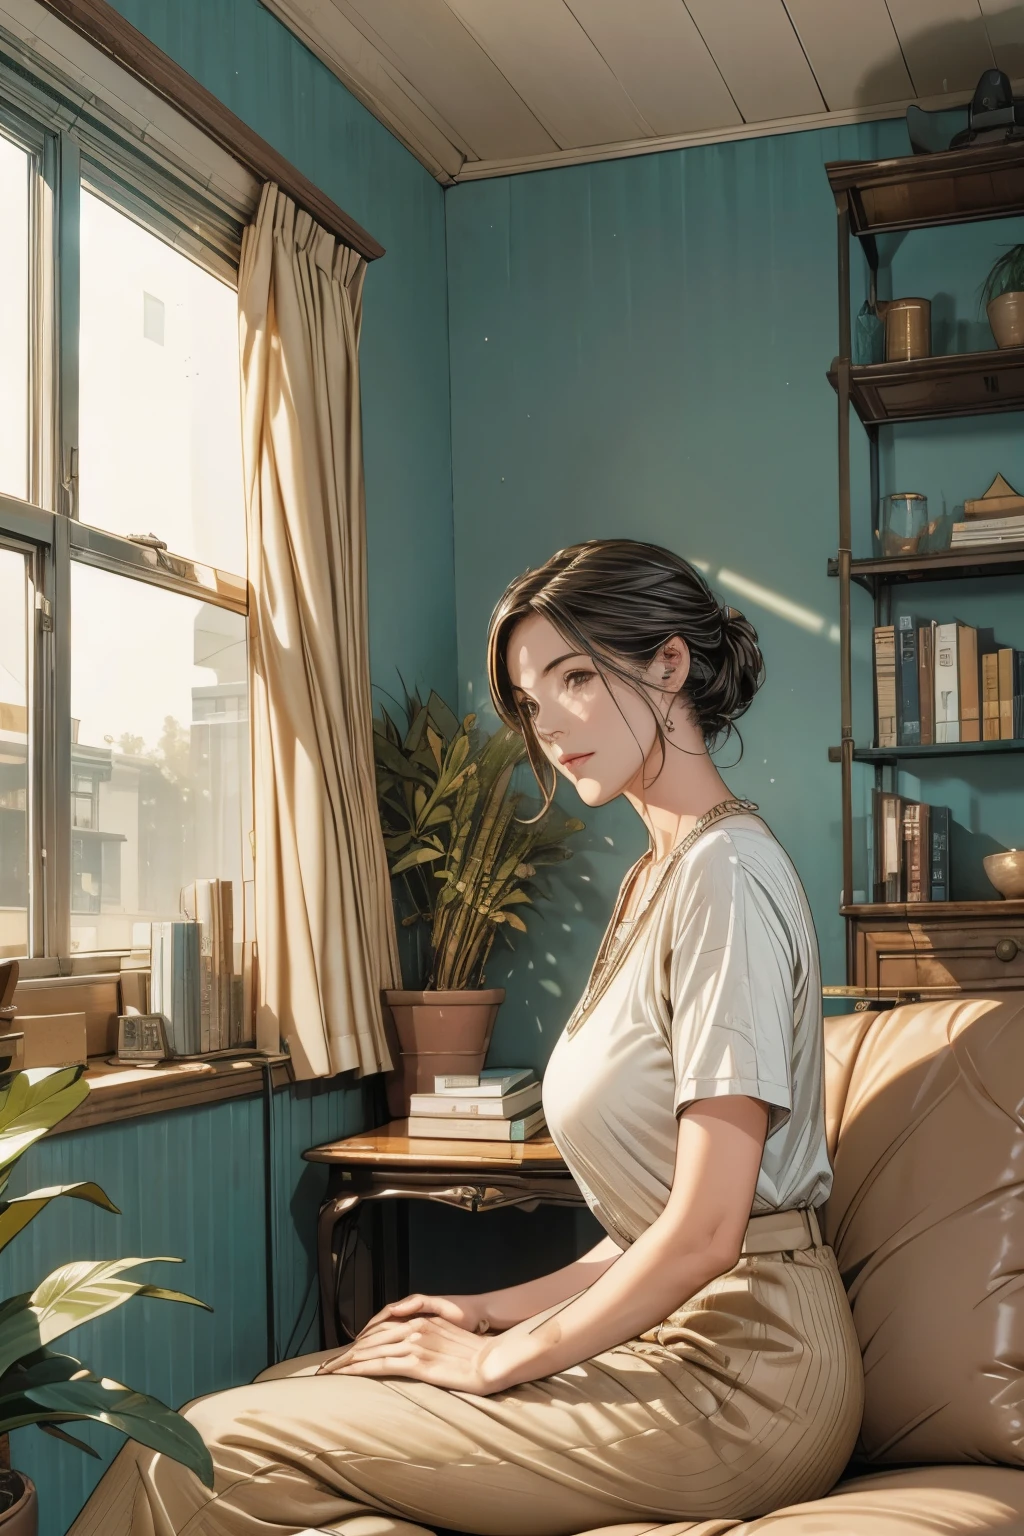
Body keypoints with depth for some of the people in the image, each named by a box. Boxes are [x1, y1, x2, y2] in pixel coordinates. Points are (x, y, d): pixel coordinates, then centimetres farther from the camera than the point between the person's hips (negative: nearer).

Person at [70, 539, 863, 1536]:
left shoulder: (726, 869, -15)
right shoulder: (657, 877, 16)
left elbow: (704, 1230, -19)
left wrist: (501, 1360, -10)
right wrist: (504, 1309, 10)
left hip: (734, 1378, -9)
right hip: (678, 1333, 9)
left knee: (220, 1451, -11)